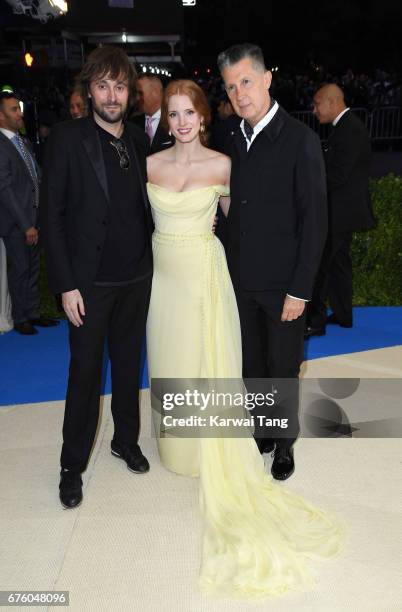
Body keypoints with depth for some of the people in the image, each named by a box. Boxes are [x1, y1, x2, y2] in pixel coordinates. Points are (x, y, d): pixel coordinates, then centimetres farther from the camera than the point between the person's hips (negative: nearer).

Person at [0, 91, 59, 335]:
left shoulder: (23, 142, 10)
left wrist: (38, 219, 5)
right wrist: (26, 225, -17)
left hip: (34, 218, 7)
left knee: (33, 268, 15)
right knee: (20, 269, 6)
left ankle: (33, 313, 28)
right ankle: (20, 319, 21)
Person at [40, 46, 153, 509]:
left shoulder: (140, 142, 5)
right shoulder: (67, 139, -9)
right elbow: (52, 216, -10)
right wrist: (66, 285, -14)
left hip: (137, 278, 4)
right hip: (90, 280, -4)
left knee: (129, 363, 16)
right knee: (85, 371, 5)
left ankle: (126, 440, 37)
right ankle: (73, 465, 23)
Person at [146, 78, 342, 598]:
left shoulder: (221, 165, -5)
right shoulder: (150, 165, 1)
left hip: (204, 271, -3)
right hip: (163, 272, 3)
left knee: (206, 360, 4)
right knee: (168, 356, 12)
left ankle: (208, 451, 21)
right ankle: (173, 443, 31)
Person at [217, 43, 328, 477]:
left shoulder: (300, 140, -12)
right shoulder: (237, 140, 5)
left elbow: (314, 221, -13)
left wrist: (300, 290, -15)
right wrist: (230, 267, 7)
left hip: (282, 284, -5)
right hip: (242, 280, 5)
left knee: (283, 371, 10)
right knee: (252, 367, 16)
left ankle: (284, 444, 31)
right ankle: (262, 435, 36)